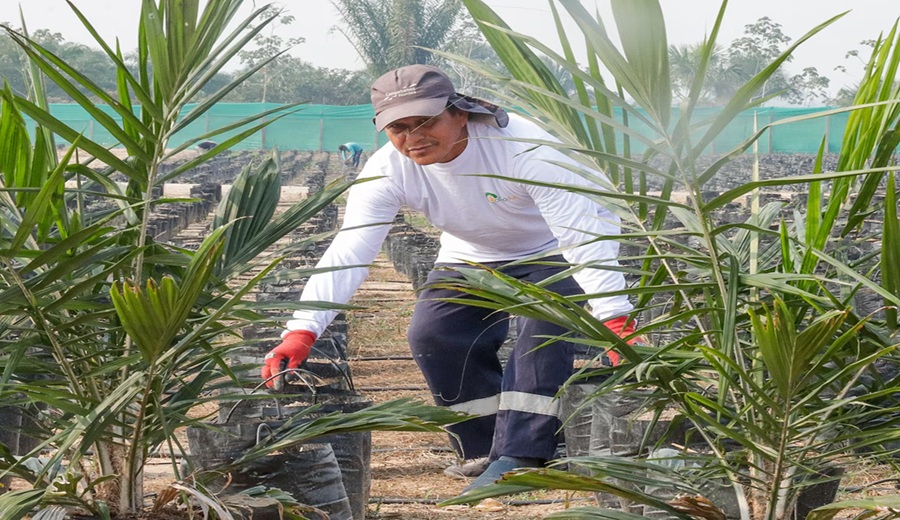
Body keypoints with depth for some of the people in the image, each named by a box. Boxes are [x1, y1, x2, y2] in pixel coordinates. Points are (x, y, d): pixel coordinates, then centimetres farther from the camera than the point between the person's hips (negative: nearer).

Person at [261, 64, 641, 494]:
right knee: (431, 334, -18)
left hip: (548, 256, -4)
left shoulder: (520, 145, -34)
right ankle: (487, 449, -1)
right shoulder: (388, 170, -22)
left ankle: (521, 455, -23)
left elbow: (584, 230, -37)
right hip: (469, 261, 4)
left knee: (542, 324, -31)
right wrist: (302, 330, -45)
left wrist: (614, 317, -46)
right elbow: (348, 252, -31)